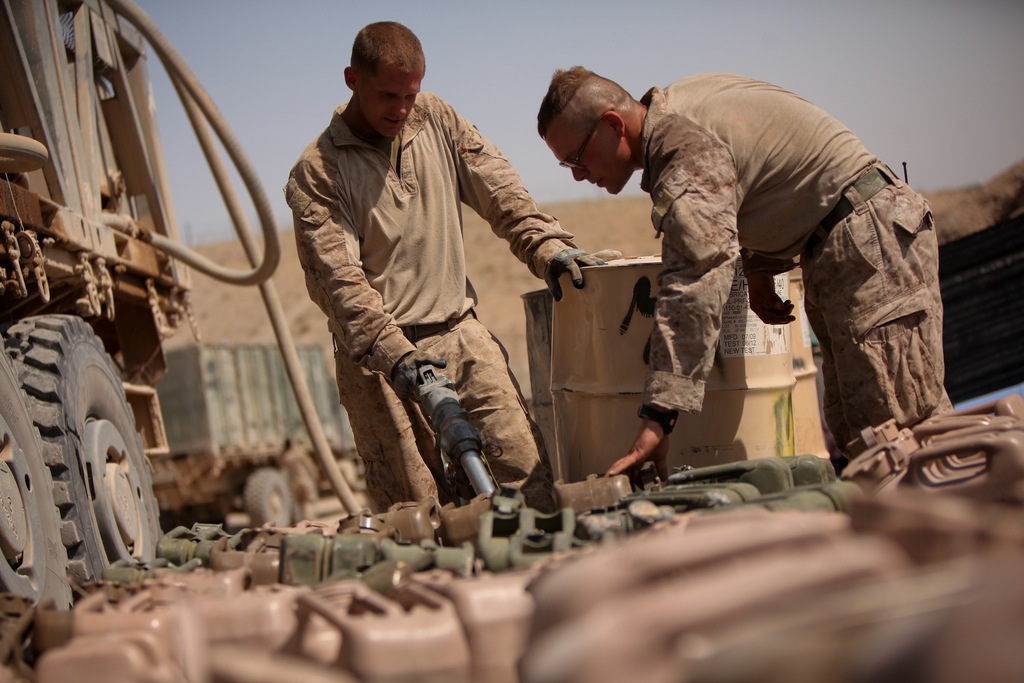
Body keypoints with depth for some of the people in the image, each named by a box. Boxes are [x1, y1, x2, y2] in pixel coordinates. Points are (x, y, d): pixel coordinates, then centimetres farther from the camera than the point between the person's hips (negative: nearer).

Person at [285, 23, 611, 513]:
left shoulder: (436, 120, 10)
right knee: (417, 505, -3)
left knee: (523, 461, -9)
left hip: (460, 332, 4)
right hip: (378, 353, -3)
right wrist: (393, 352, -25)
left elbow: (499, 192, 7)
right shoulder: (316, 172, -4)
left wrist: (545, 246, -12)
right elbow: (338, 277, -12)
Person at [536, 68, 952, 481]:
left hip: (871, 236, -10)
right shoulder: (674, 105, 8)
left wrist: (658, 417, -38)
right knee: (852, 428, 8)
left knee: (897, 424, -13)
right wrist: (760, 268, 14)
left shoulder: (686, 150, -23)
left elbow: (695, 292, -34)